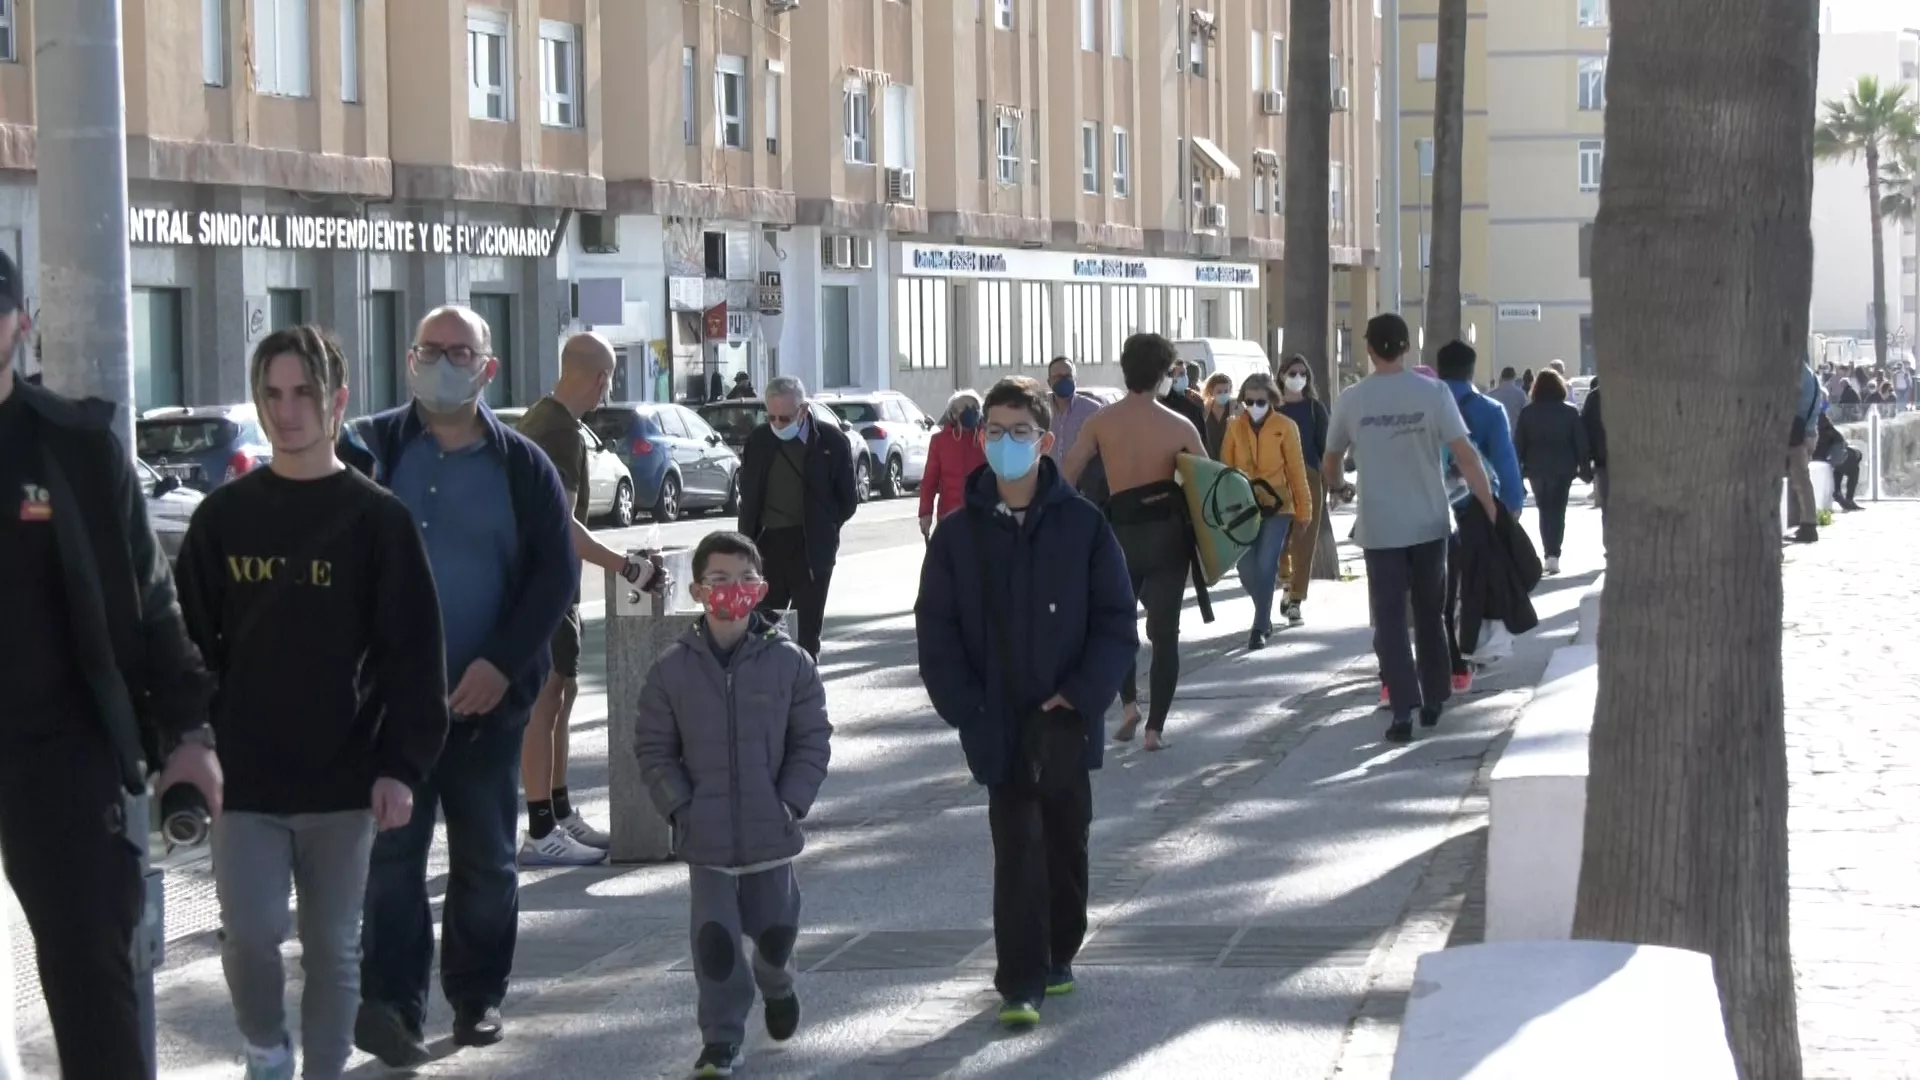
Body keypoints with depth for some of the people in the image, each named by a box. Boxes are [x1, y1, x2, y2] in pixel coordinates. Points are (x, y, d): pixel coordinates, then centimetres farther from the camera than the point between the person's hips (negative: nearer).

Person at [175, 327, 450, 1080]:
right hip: (244, 778, 1)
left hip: (343, 779, -1)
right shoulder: (224, 515, 5)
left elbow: (414, 652, -4)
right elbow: (191, 641, 8)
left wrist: (401, 765, -11)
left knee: (332, 947, 7)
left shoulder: (376, 518, -2)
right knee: (249, 934, -8)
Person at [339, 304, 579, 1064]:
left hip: (487, 698, 1)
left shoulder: (522, 466, 5)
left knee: (485, 859, 10)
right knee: (392, 852, -5)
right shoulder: (369, 449, 2)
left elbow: (556, 575, 1)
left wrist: (502, 663, -10)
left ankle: (478, 997, 21)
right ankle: (390, 1003, -8)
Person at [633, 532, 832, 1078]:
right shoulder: (673, 669, -4)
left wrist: (791, 803, -9)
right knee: (714, 940, -4)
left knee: (775, 929, 14)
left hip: (772, 834, 1)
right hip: (705, 839, -1)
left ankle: (776, 983, 49)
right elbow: (653, 748, 2)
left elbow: (813, 742, 0)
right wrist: (680, 806, -7)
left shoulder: (790, 663, -5)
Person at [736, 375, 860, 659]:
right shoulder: (758, 441, 2)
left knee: (807, 631, 3)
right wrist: (748, 543, 6)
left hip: (812, 549, -2)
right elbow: (748, 498, 10)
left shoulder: (831, 441, -5)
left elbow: (847, 500, 3)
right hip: (768, 545, 2)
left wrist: (822, 529, 1)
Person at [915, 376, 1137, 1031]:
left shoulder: (1082, 526, -3)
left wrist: (1082, 693, -11)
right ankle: (1020, 982, -3)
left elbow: (1115, 621, -2)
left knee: (1066, 841, 13)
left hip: (1067, 715, 1)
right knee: (1017, 849, -4)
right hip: (999, 723, -1)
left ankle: (1058, 954, 32)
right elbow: (936, 631, 2)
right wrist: (967, 709, -7)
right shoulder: (959, 534, -1)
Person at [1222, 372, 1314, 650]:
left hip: (1277, 506, -3)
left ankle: (1260, 628, 0)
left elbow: (1296, 470, -2)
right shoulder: (1235, 427, 0)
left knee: (1266, 566, -10)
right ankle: (1264, 616, 28)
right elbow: (1226, 468, 5)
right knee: (1247, 568, 1)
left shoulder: (1285, 427, -7)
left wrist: (1303, 510, 0)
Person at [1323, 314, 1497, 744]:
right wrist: (1491, 508, -6)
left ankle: (1403, 711, -9)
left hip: (1380, 528, -1)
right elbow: (1466, 456, -13)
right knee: (1430, 616, 17)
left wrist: (1340, 487, 32)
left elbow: (1329, 463, 10)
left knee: (1390, 621, 2)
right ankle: (1433, 702, 25)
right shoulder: (1433, 393, -7)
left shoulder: (1351, 400, -4)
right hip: (1429, 524, 1)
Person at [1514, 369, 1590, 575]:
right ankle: (1553, 554, -14)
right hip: (1562, 468, -1)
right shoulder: (1570, 412, -3)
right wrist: (1585, 468, 4)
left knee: (1544, 511, 15)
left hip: (1537, 469, 1)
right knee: (1557, 511, 0)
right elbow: (1581, 443, -3)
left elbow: (1518, 443, -1)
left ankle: (1549, 553, 16)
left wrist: (1516, 469, 5)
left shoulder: (1527, 412, -1)